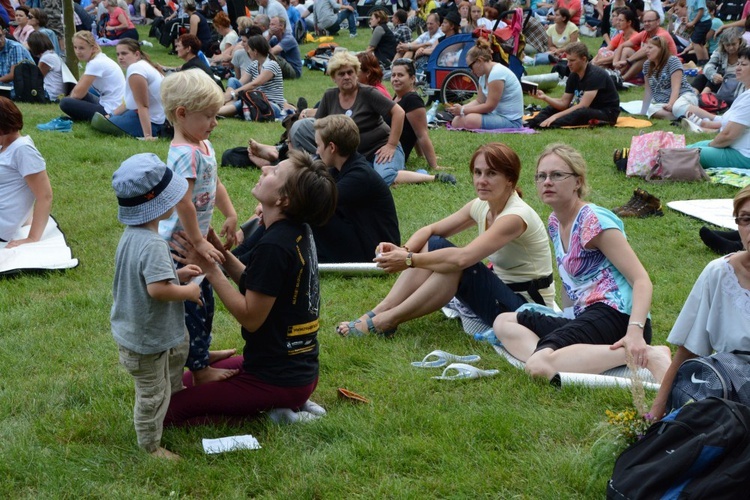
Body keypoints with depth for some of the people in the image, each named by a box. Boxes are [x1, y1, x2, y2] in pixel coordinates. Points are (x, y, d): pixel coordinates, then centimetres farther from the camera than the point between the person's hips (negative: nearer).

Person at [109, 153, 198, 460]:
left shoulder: (131, 235, 0)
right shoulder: (152, 245, -32)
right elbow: (157, 288, -40)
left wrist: (177, 275, 4)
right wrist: (188, 292, -23)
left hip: (133, 329, 10)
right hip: (147, 340, -10)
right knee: (153, 394, 9)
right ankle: (151, 446, 25)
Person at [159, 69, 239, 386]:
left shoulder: (203, 145, 7)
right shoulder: (186, 154, -26)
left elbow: (215, 184, 20)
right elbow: (183, 203, -31)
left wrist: (230, 215, 13)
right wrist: (198, 242, -26)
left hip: (194, 238, 10)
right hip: (181, 241, -10)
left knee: (204, 297, 23)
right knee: (191, 303, 0)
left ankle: (202, 350, 40)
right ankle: (199, 369, 9)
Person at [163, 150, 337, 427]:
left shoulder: (274, 246, -25)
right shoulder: (298, 232, 4)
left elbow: (251, 317, -21)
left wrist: (210, 269, -19)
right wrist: (221, 252, 0)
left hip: (276, 380, -9)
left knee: (167, 409, -7)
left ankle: (274, 409, -5)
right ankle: (290, 404, 12)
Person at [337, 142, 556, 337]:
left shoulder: (515, 216, -25)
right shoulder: (481, 206, 1)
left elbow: (462, 257, -36)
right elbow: (431, 230, 2)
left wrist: (410, 260, -31)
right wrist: (404, 250, -18)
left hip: (529, 304, -8)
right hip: (500, 288, 8)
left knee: (457, 266, -31)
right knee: (432, 245, -5)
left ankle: (387, 320, -22)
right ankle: (381, 310, -12)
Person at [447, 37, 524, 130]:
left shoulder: (497, 73, -19)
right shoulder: (484, 75, 12)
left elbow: (489, 107, -21)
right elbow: (479, 101, 13)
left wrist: (463, 110, -14)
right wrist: (460, 108, -4)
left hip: (511, 121, -10)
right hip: (496, 115, 10)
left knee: (471, 120, -33)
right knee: (457, 121, 0)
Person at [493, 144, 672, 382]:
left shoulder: (594, 221, -9)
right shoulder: (555, 222, 17)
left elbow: (642, 280, -16)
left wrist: (635, 331, -30)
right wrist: (567, 323, 18)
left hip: (615, 315, -9)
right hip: (584, 316, 9)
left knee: (540, 365, -31)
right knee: (504, 322, 7)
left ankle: (646, 354, -28)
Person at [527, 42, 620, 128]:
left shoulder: (595, 74, -21)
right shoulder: (573, 76, 3)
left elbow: (583, 106, -27)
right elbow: (564, 103, 2)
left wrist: (556, 116, -31)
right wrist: (545, 97, -16)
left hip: (607, 113, -8)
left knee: (581, 112, -38)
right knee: (553, 108, 1)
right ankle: (531, 123, -26)